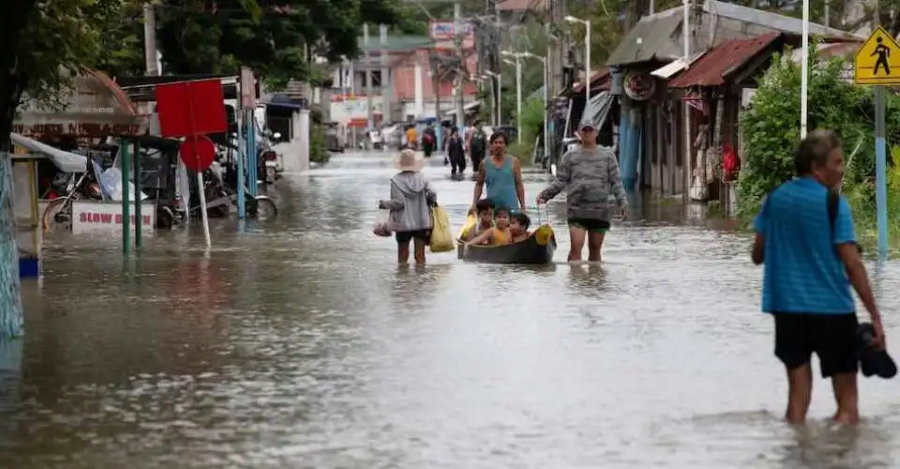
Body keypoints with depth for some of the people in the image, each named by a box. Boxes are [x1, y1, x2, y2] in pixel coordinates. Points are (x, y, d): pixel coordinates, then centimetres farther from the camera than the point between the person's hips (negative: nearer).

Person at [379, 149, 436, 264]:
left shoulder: (396, 180, -11)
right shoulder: (422, 177, -2)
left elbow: (398, 202, -16)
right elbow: (432, 194, -10)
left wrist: (384, 204, -1)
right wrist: (431, 202, 11)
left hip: (403, 223, -2)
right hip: (422, 222, 2)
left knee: (403, 256, 8)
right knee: (420, 256, 8)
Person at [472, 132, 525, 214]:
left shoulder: (513, 162, 3)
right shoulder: (485, 164, 5)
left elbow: (519, 185, 6)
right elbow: (479, 185, 15)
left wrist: (523, 207, 4)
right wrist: (474, 204, 7)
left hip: (511, 207, -1)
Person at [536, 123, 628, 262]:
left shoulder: (607, 155, 9)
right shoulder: (570, 157, 8)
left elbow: (616, 181, 7)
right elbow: (560, 181, 7)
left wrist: (622, 201, -4)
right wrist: (545, 195, -6)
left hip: (600, 210, 1)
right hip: (577, 210, -1)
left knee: (595, 248, 8)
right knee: (576, 246, -14)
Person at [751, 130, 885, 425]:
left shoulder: (775, 199, 5)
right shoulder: (834, 204, -10)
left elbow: (758, 255, 13)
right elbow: (853, 264, -13)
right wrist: (875, 316, -10)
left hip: (787, 307, 5)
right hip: (832, 309, -5)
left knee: (798, 398, 9)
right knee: (847, 402, 3)